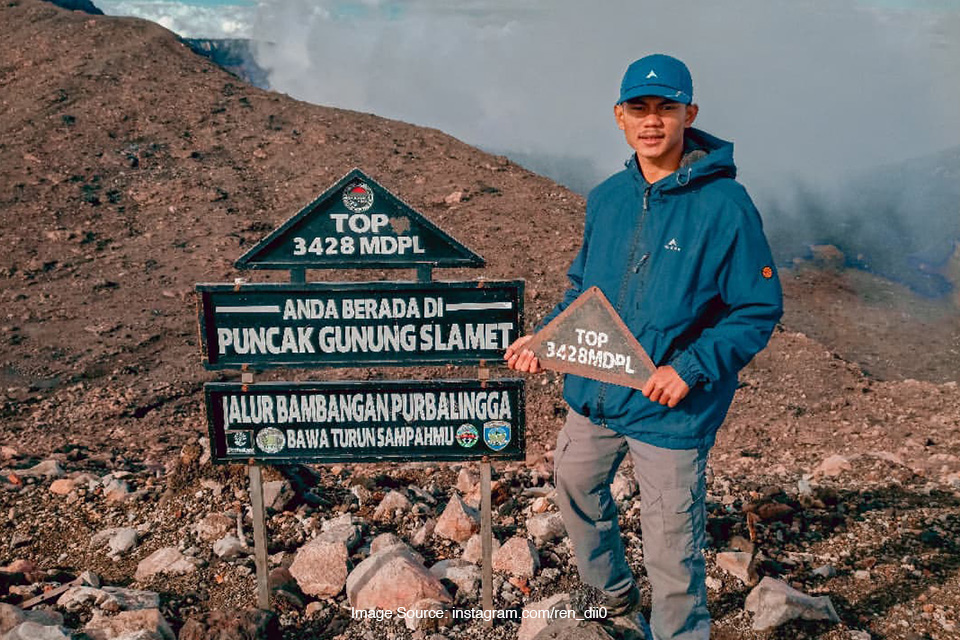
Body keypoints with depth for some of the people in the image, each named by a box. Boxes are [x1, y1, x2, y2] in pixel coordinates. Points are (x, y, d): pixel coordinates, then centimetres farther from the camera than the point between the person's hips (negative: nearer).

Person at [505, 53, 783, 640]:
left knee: (672, 552, 5)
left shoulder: (725, 205, -15)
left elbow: (760, 310, -12)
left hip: (671, 411, -6)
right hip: (593, 393, 7)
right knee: (575, 488, 26)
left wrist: (692, 367, -24)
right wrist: (545, 338, -1)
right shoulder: (607, 197, 2)